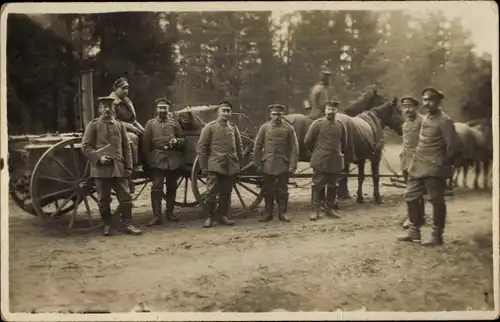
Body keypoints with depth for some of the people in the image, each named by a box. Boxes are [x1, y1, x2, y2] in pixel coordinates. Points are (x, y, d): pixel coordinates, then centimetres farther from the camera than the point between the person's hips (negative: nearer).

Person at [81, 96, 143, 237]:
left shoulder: (119, 125, 13)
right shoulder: (93, 125, 4)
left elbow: (126, 147, 12)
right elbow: (85, 146, -1)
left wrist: (128, 167, 6)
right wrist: (98, 158, -14)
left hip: (119, 168, 2)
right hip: (101, 168, -2)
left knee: (125, 197, 1)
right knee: (103, 199, 5)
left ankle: (128, 224, 10)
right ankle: (107, 225, 18)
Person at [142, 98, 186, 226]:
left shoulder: (174, 123, 12)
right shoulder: (151, 123, 7)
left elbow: (183, 140, 15)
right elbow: (146, 144, 4)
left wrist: (177, 141, -8)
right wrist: (149, 161, -3)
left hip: (174, 160, 3)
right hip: (158, 160, -3)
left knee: (172, 187, 9)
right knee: (156, 187, -10)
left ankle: (170, 213, 23)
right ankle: (157, 216, -8)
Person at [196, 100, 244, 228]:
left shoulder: (234, 128, 12)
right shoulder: (209, 127, -1)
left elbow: (239, 147, 16)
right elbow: (201, 147, -3)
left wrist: (240, 165, 11)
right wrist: (203, 166, -6)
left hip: (231, 167, 4)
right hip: (215, 166, -4)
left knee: (226, 193, 8)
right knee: (211, 193, -6)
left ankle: (222, 216, 19)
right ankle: (209, 217, 5)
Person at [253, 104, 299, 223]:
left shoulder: (288, 128, 2)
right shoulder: (264, 127, 4)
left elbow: (294, 148, 0)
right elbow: (257, 146, 5)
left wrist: (293, 165, -7)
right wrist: (257, 163, 0)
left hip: (283, 165, -1)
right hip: (268, 165, 1)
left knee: (282, 190, 5)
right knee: (268, 190, 6)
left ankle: (282, 213, 14)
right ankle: (268, 213, 16)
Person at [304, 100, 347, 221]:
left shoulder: (341, 125, 5)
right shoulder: (317, 124, -6)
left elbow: (344, 143, 19)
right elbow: (307, 141, -2)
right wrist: (317, 151, 8)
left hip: (335, 161, 4)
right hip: (320, 161, -4)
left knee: (332, 186, 11)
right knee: (318, 185, -1)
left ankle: (330, 208, 23)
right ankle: (317, 210, 6)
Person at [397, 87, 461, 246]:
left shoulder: (444, 120, -13)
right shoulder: (425, 118, 13)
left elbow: (454, 145, -18)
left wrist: (444, 163, -7)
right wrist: (415, 162, 16)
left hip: (434, 169, -9)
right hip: (418, 166, 9)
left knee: (436, 201, 1)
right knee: (411, 197, 13)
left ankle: (437, 236, 10)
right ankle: (414, 232, 24)